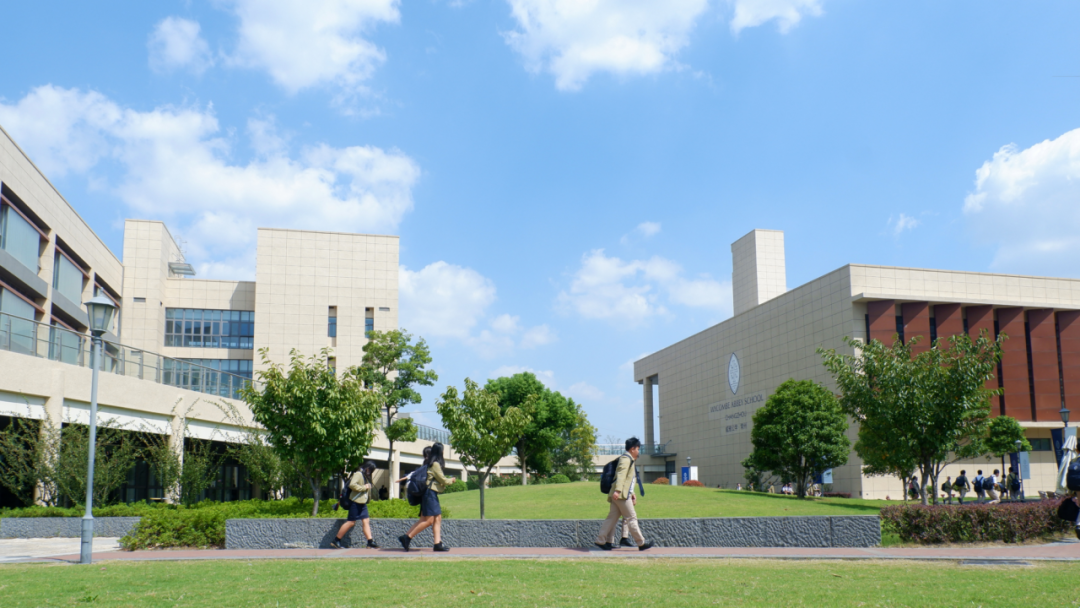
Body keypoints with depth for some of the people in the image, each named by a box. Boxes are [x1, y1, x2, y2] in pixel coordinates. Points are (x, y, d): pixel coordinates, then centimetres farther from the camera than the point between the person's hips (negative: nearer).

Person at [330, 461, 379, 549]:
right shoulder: (358, 474, -11)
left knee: (366, 521, 1)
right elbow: (352, 485, -24)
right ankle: (336, 541, 4)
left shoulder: (366, 476, 18)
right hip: (355, 502, -9)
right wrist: (364, 487, -17)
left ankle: (370, 542, -3)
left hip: (362, 503, 9)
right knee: (351, 522, -5)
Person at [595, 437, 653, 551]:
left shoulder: (629, 460, 25)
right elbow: (621, 475, -22)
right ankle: (641, 543, 1)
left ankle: (601, 541, 3)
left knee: (612, 517, 6)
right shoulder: (626, 459, -9)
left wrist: (632, 494, 28)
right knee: (631, 518, -4)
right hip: (621, 495, -10)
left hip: (619, 494, 10)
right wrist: (617, 490, -32)